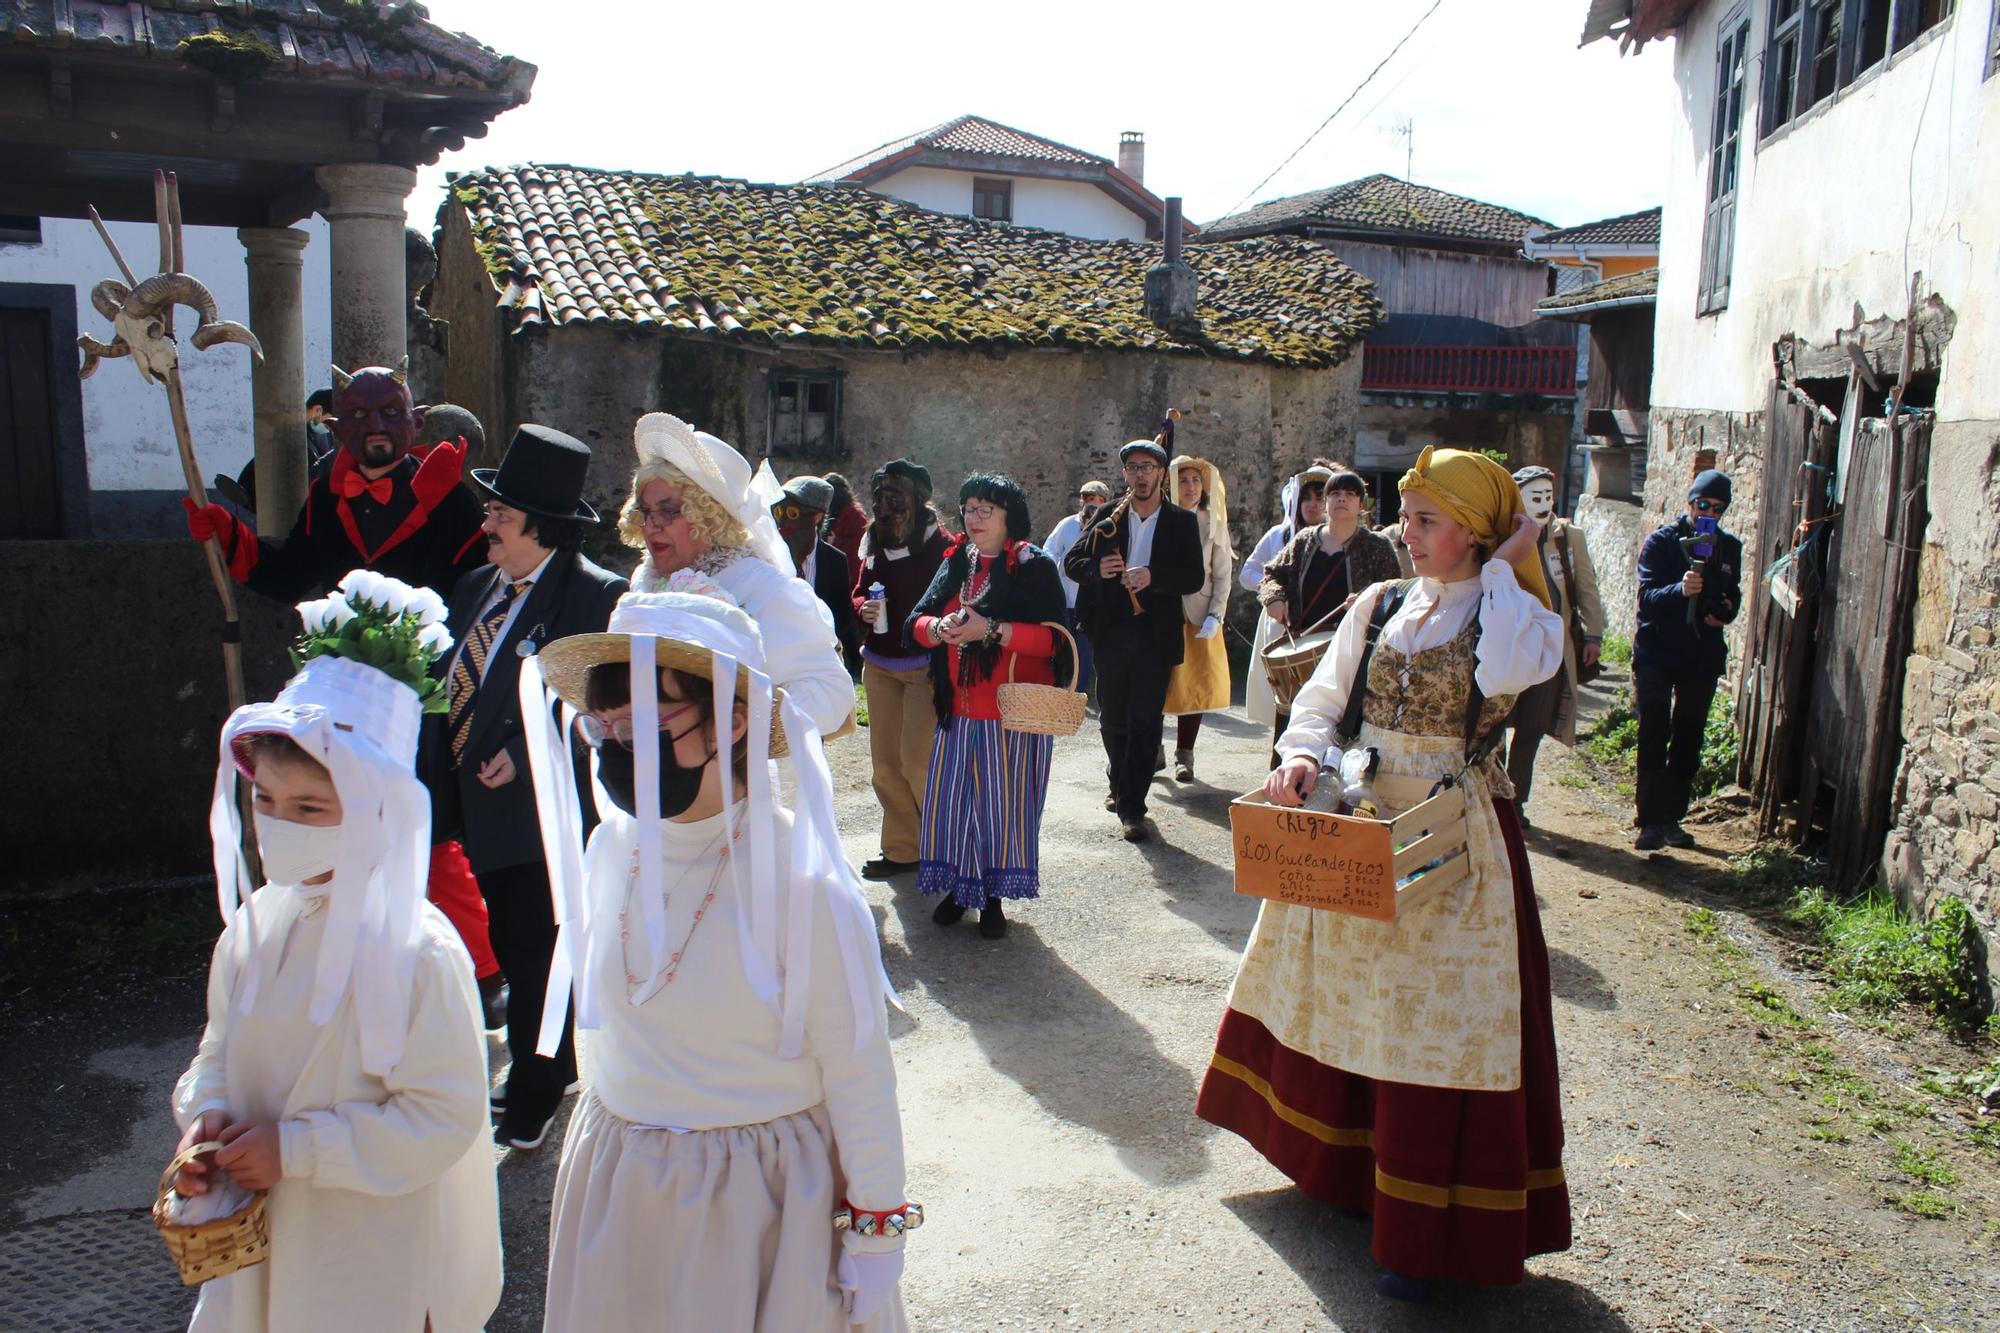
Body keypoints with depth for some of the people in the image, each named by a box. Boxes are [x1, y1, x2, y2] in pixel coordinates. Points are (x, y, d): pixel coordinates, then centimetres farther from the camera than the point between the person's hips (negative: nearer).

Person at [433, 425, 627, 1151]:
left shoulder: (595, 595, -14)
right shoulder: (476, 587, 11)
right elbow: (452, 686, 13)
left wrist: (524, 754, -21)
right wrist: (441, 784, 4)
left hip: (541, 813, -8)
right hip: (479, 809, 8)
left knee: (537, 961, 5)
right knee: (513, 953, 19)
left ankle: (531, 1102, 23)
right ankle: (550, 1070, 37)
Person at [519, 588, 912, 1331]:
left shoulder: (800, 880, -24)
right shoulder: (613, 848, -7)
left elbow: (859, 1075, -15)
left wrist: (874, 1238, -9)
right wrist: (599, 1145, 16)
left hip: (765, 1197, -5)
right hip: (618, 1190, 5)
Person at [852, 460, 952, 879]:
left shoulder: (940, 547, -12)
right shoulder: (876, 544, 7)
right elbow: (860, 591, 17)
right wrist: (864, 607, -3)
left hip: (925, 667, -6)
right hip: (880, 666, 6)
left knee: (918, 763, -7)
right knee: (885, 766, 10)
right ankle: (902, 849, 23)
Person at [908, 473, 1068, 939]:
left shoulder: (1035, 566, -5)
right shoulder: (955, 564, 12)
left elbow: (1053, 637, -14)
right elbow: (917, 621, 7)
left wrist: (990, 629, -23)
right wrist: (940, 629, -16)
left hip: (1014, 711, -5)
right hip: (958, 708, 5)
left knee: (1003, 801, 2)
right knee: (952, 797, 6)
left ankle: (993, 896, 16)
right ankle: (958, 887, 22)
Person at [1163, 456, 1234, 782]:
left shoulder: (1212, 524, 5)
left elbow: (1222, 575, 4)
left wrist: (1215, 616, -6)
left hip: (1198, 616, 1)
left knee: (1194, 683, 3)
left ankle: (1184, 755, 12)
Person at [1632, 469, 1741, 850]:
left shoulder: (1729, 547, 7)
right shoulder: (1662, 541, -6)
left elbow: (1733, 594, 18)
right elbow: (1647, 596, -16)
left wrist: (1725, 612, -6)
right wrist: (1681, 590, -36)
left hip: (1703, 658, 5)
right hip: (1657, 654, -4)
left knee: (1688, 741, 9)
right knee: (1654, 738, -6)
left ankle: (1672, 818, 17)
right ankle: (1650, 822, -5)